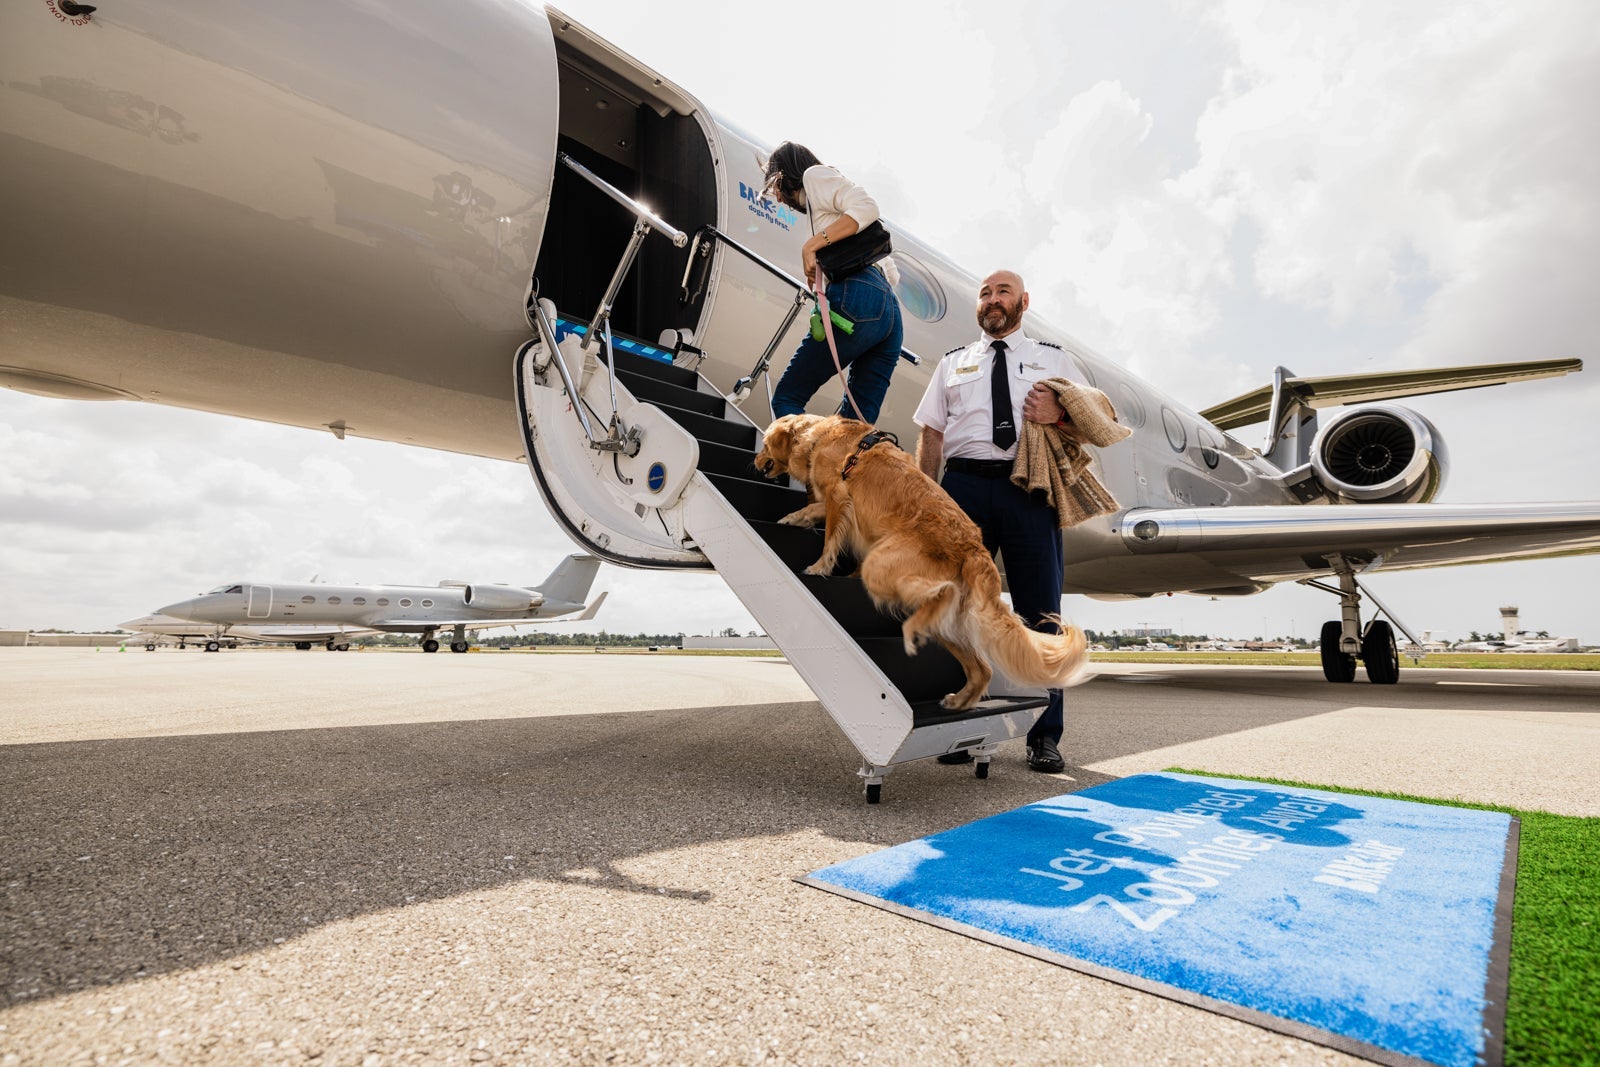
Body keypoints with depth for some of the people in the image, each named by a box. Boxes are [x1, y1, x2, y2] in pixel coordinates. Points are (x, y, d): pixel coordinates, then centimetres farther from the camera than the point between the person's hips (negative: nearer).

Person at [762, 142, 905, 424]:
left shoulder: (815, 174, 12)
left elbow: (866, 208, -10)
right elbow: (891, 273, 28)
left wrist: (813, 243, -10)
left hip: (858, 300, -9)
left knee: (786, 400, -5)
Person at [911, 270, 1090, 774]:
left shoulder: (1053, 358, 19)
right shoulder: (954, 362, 21)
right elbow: (930, 434, 13)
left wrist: (1059, 414, -11)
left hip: (1029, 487, -1)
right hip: (965, 484, 1)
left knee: (1040, 609, -1)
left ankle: (1044, 736, 8)